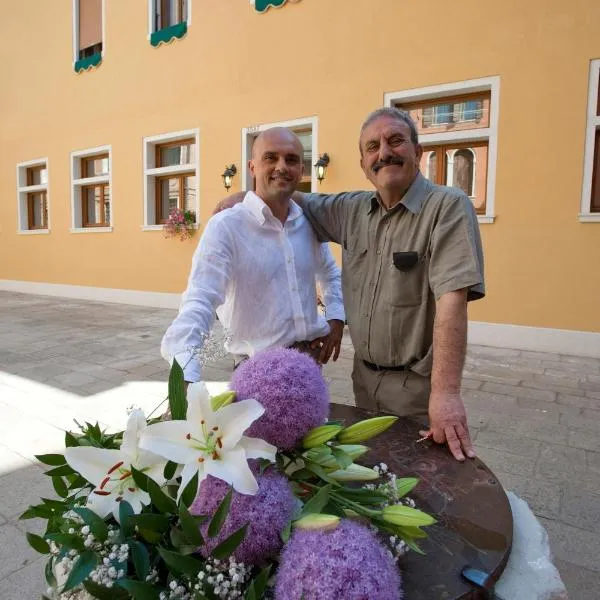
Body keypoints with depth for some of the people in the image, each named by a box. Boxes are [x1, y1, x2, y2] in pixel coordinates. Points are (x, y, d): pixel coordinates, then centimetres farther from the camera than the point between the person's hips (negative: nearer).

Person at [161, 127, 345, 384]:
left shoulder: (310, 222, 3)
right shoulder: (225, 227, -16)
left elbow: (331, 275, 19)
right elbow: (199, 303, -26)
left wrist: (336, 319, 3)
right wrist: (185, 380, -39)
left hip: (311, 363, 6)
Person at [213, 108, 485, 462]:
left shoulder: (448, 207, -16)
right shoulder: (354, 210, 3)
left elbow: (452, 300, -26)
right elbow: (301, 202, 21)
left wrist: (445, 392, -32)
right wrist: (245, 196, 10)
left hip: (418, 386, -5)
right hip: (364, 377, 6)